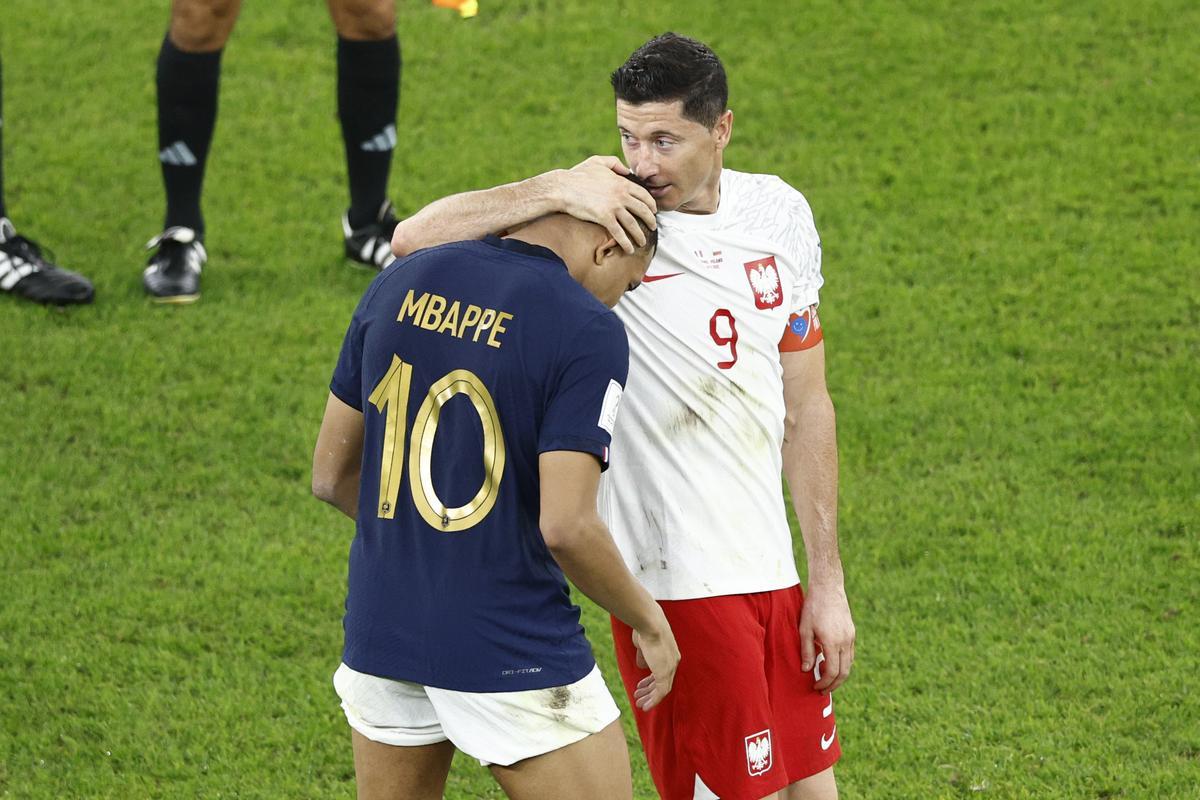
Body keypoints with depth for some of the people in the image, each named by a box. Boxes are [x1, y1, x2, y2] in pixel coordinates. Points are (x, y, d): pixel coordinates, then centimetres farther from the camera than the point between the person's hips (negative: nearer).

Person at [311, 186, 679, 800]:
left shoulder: (399, 284, 5)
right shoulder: (588, 330, -13)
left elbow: (331, 476, 10)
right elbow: (566, 526, -20)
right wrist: (649, 623, -5)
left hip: (379, 632, 6)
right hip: (511, 654, -6)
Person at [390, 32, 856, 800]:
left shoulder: (778, 215, 5)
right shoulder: (608, 218, -10)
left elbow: (805, 406, 12)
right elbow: (415, 239, -21)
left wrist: (828, 582, 11)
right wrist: (557, 190, -31)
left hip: (770, 570, 6)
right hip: (676, 584, -6)